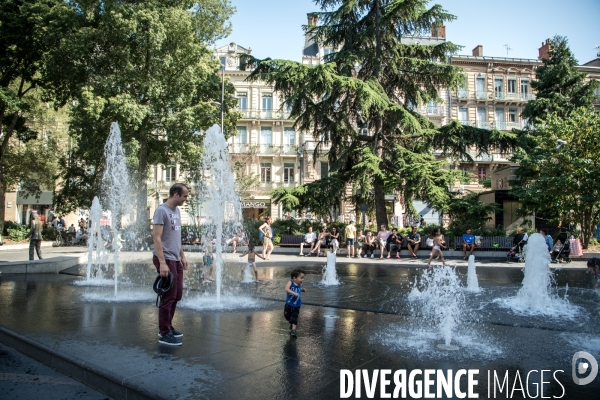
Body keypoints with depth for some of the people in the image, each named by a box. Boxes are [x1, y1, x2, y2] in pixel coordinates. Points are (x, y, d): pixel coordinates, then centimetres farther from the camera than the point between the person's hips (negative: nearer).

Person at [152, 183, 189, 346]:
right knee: (168, 296, -3)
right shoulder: (162, 210, -13)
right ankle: (164, 334, 7)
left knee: (177, 294, 13)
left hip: (176, 259, 9)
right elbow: (157, 238, -18)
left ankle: (167, 327, 27)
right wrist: (162, 263, -22)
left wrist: (182, 256, 18)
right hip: (165, 260, -9)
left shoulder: (176, 211, 14)